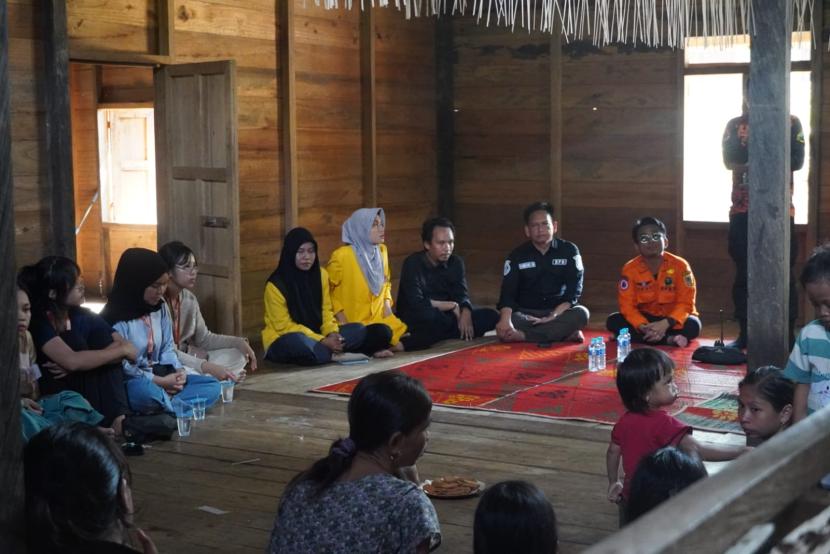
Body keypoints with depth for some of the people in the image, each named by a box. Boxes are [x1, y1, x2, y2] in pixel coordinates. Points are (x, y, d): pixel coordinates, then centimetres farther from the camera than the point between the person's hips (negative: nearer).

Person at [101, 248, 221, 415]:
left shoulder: (161, 307, 9)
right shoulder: (117, 317, -15)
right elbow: (121, 367, -19)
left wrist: (178, 371, -10)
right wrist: (160, 381, -20)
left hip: (159, 378, 8)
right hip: (130, 383, -8)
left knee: (212, 385, -7)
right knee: (146, 392, -43)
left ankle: (159, 409, -24)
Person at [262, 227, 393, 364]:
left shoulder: (321, 274, 1)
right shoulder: (275, 285, -16)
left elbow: (326, 311, 7)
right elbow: (284, 326, -16)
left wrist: (332, 333, -16)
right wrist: (322, 341, -24)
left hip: (316, 334, 6)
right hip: (283, 341, -6)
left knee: (358, 330, -11)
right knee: (298, 343, -41)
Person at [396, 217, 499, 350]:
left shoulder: (455, 263, 4)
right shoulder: (413, 263, -15)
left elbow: (462, 296, 1)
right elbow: (417, 303, -24)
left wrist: (465, 311, -24)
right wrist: (452, 306, -15)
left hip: (445, 317, 7)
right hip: (416, 320, -7)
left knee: (491, 316, -12)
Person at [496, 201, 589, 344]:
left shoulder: (569, 251, 0)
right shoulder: (517, 256, 0)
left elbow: (573, 290, -8)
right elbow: (508, 292, -11)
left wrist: (554, 316, -24)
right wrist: (505, 320, -33)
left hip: (558, 312, 0)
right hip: (526, 314, 0)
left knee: (581, 314, -32)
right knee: (503, 326, -33)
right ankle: (562, 333, -33)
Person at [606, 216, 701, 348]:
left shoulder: (680, 265, -14)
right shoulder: (630, 269, -9)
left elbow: (685, 303, -17)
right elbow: (627, 305, -13)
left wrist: (665, 324, -34)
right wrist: (643, 327, -33)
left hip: (671, 320, -2)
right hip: (645, 319, 2)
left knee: (693, 326, -33)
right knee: (613, 321, -24)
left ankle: (639, 337, -25)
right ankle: (669, 339, -29)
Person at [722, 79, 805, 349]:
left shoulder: (790, 123, 6)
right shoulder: (735, 125, 10)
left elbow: (797, 160, -7)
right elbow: (729, 160, -5)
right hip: (743, 211, 2)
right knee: (743, 275, 5)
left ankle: (788, 336, 4)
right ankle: (744, 334, 13)